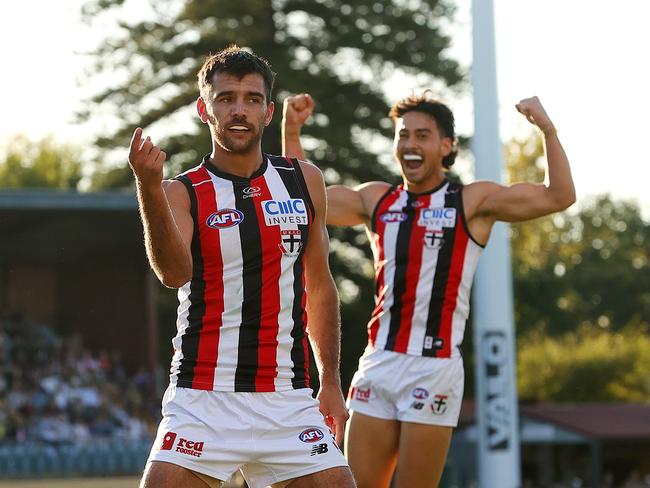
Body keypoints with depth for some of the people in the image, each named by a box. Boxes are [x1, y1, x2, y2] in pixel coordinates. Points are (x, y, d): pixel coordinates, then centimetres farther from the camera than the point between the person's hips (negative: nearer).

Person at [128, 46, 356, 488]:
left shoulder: (305, 181, 9)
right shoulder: (182, 193, -3)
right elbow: (174, 272, -23)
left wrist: (331, 383, 16)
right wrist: (149, 189, -37)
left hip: (289, 401, 3)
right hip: (203, 401, -3)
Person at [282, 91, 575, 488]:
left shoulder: (473, 202, 2)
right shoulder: (376, 200, 14)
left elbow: (560, 197, -5)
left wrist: (547, 128, -12)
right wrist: (291, 131, 13)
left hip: (435, 367, -4)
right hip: (378, 363, 4)